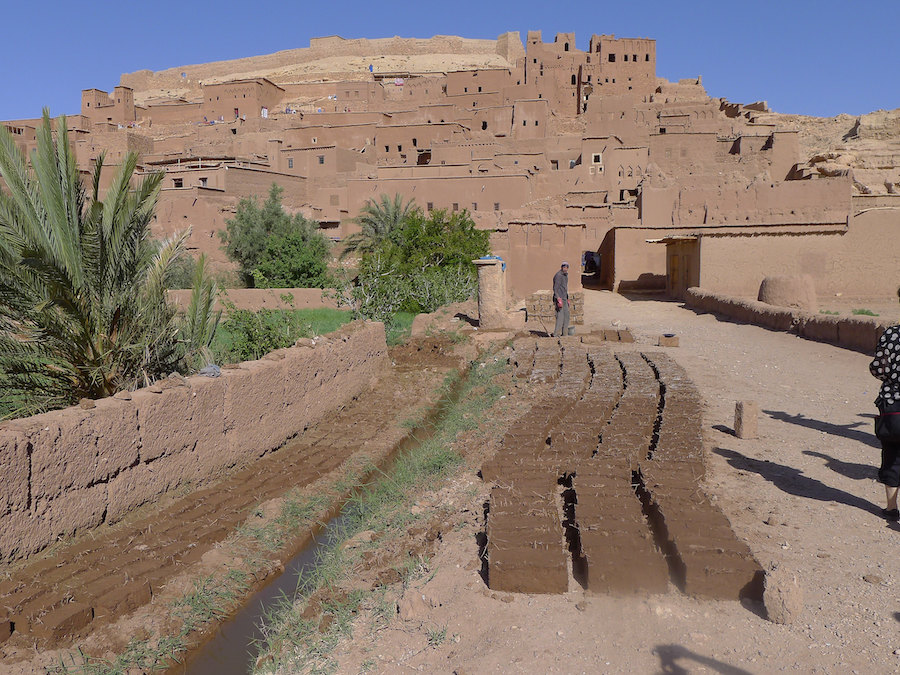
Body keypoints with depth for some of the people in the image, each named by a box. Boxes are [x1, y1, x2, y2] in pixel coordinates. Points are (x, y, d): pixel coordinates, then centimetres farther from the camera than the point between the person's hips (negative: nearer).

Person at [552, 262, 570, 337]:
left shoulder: (566, 275, 16)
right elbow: (555, 288, -19)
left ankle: (564, 333, 18)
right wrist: (558, 298, -26)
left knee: (566, 316, 11)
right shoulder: (558, 275, -14)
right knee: (560, 316, -12)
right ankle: (557, 333, -9)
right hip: (559, 298, -10)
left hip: (564, 298, 10)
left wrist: (567, 298, 25)